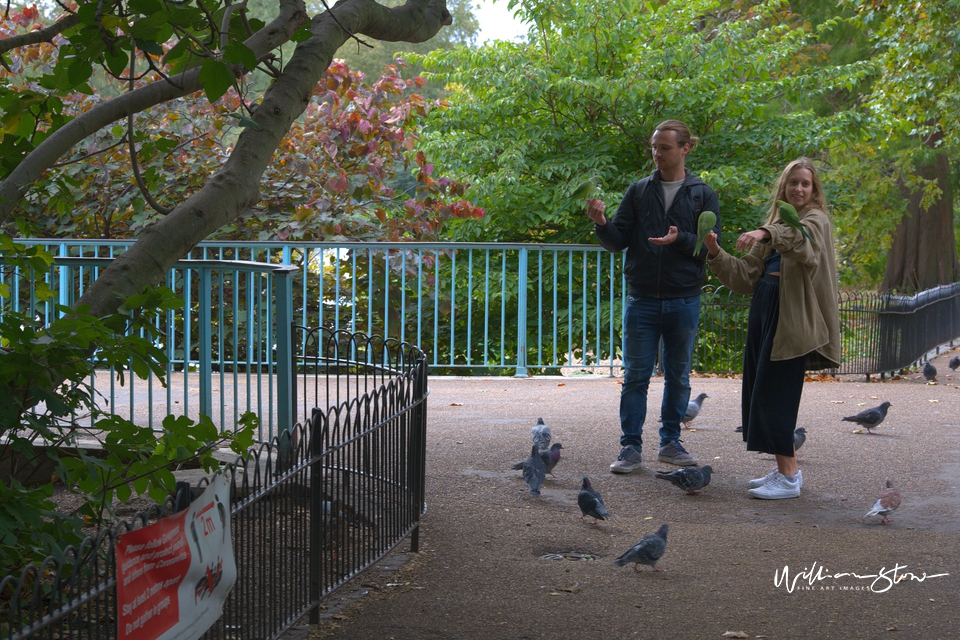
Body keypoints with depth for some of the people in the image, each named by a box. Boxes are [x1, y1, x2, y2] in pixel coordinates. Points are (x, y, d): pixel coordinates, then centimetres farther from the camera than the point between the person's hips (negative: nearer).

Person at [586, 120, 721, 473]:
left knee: (678, 377, 9)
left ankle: (670, 443, 21)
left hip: (683, 301, 0)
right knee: (635, 377, 0)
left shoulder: (702, 195, 4)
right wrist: (601, 224, -17)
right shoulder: (638, 191, 6)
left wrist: (680, 239, -21)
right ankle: (631, 447, 4)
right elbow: (618, 241, 3)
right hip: (641, 300, 0)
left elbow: (711, 248, -3)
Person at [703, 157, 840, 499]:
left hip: (792, 318, -8)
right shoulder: (777, 224, 21)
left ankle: (789, 478, -5)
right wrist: (716, 254, 1)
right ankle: (787, 468, 18)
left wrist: (767, 234, -45)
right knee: (758, 393, 8)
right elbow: (747, 276, 15)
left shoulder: (815, 220, -2)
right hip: (763, 314, 8)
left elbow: (804, 244, -28)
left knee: (774, 394, -10)